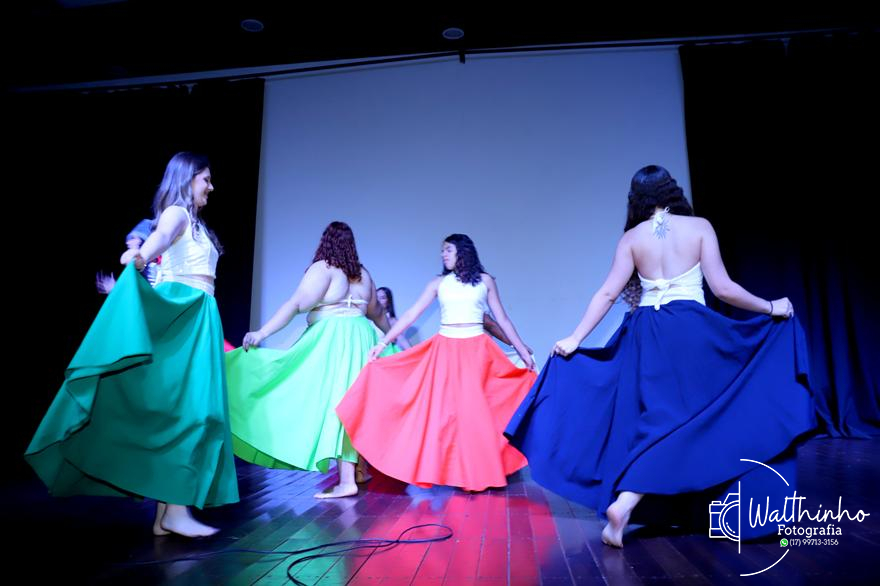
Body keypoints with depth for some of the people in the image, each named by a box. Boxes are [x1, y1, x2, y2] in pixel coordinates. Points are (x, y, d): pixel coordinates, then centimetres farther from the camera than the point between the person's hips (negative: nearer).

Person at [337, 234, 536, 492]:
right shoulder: (438, 283, 8)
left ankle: (477, 473, 11)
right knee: (440, 407, -2)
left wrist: (524, 352, 9)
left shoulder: (485, 281, 6)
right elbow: (411, 315, 4)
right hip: (444, 349, 2)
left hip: (476, 350, -1)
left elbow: (503, 319, 10)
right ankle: (437, 469, 10)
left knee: (472, 407, -4)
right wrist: (383, 341, -2)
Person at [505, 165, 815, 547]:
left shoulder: (632, 237, 4)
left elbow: (608, 293, -2)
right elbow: (722, 288, -4)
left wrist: (575, 339, 1)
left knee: (655, 420, 14)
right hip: (692, 331, -2)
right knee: (695, 418, 5)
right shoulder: (699, 227, 0)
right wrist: (770, 308, 10)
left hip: (646, 335, 3)